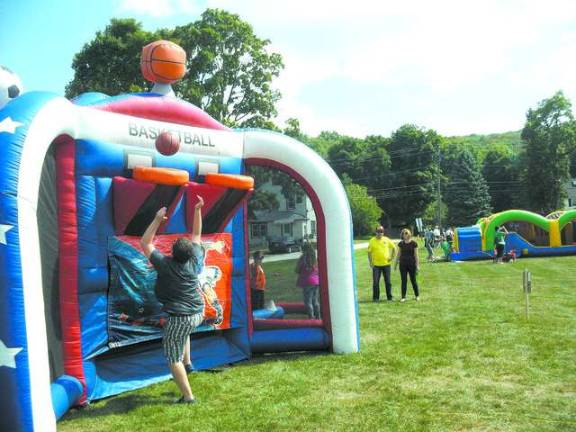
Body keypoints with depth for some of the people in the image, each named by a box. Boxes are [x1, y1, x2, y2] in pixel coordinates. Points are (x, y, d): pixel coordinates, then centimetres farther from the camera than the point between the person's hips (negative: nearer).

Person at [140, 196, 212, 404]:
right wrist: (197, 210, 9)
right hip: (198, 313, 6)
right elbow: (196, 234, 9)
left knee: (173, 359, 5)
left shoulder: (166, 265, -15)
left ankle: (187, 396, 5)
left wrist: (157, 219, -10)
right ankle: (187, 363, 35)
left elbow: (145, 243, -6)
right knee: (183, 331, 39)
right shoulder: (195, 260, -4)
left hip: (179, 318, -6)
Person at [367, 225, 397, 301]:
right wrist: (370, 262, -5)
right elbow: (369, 252, 2)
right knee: (375, 282, -3)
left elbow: (394, 247, 12)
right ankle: (375, 297, 7)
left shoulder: (387, 240, 2)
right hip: (376, 265, -1)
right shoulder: (372, 241, -2)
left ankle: (389, 297, 17)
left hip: (386, 264, 1)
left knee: (388, 281, 8)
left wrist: (392, 257, 3)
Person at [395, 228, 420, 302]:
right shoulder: (401, 244, 5)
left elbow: (416, 255, -3)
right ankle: (403, 297, 9)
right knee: (404, 281, 4)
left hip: (412, 264, -3)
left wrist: (417, 265, -6)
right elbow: (399, 254, 12)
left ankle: (417, 295, 21)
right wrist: (396, 263, 13)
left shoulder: (413, 243, -4)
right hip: (403, 264, 3)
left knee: (413, 280, 5)